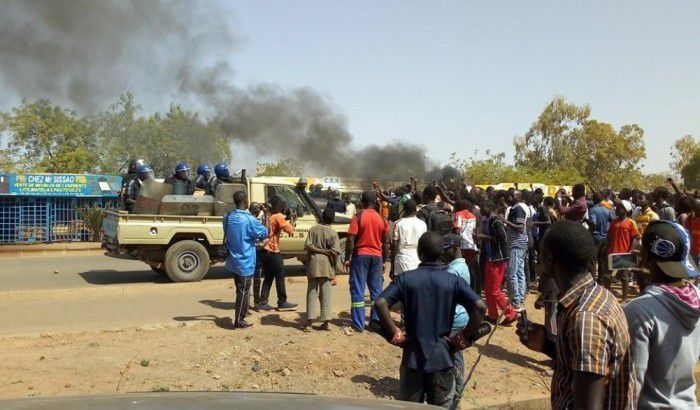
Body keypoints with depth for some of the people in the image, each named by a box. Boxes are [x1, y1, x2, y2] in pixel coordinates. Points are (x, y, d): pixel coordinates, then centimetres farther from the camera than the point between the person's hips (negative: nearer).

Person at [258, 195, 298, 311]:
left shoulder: (270, 216, 13)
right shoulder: (279, 217, -12)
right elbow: (290, 230, -14)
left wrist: (286, 220, 15)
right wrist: (291, 220, 1)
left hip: (265, 251, 8)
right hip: (273, 252, -8)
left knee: (268, 278, 13)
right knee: (280, 278, 3)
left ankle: (263, 303, 13)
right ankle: (282, 303, 11)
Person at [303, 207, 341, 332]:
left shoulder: (313, 229, 1)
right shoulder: (333, 233, -4)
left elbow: (308, 246, -9)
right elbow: (335, 252, -10)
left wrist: (320, 250, -6)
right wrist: (332, 263, 0)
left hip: (313, 264, 1)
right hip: (326, 265, -1)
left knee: (312, 293, 7)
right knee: (326, 294, 7)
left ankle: (309, 323, 2)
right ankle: (325, 322, 7)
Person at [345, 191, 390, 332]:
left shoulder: (357, 217, -8)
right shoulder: (382, 219, 3)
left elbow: (350, 240, -12)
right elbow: (386, 243, 5)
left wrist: (347, 258, -5)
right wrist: (383, 261, 14)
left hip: (360, 255, -3)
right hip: (377, 257, 3)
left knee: (358, 290, 2)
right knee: (377, 290, 12)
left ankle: (358, 324, 3)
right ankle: (376, 320, 14)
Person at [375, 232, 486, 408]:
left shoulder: (405, 279, -5)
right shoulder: (454, 281, -5)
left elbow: (380, 303, -18)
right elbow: (480, 307, -16)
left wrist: (394, 334, -8)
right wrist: (465, 337, -5)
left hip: (413, 356, 0)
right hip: (442, 357, 0)